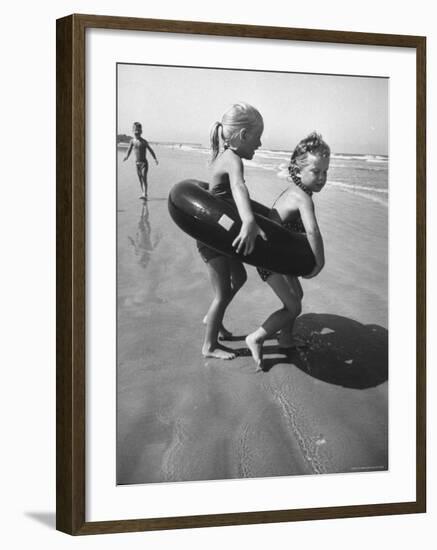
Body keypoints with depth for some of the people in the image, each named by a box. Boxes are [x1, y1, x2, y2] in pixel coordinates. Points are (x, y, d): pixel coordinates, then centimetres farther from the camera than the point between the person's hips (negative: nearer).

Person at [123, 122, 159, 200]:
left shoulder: (144, 141, -9)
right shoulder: (132, 141, 3)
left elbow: (150, 150, -5)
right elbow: (129, 149, 7)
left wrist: (155, 159, -11)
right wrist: (126, 156, -12)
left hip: (144, 162, -5)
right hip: (137, 163, 5)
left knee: (144, 178, -13)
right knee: (140, 179, 12)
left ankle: (145, 195, -19)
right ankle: (143, 193, 24)